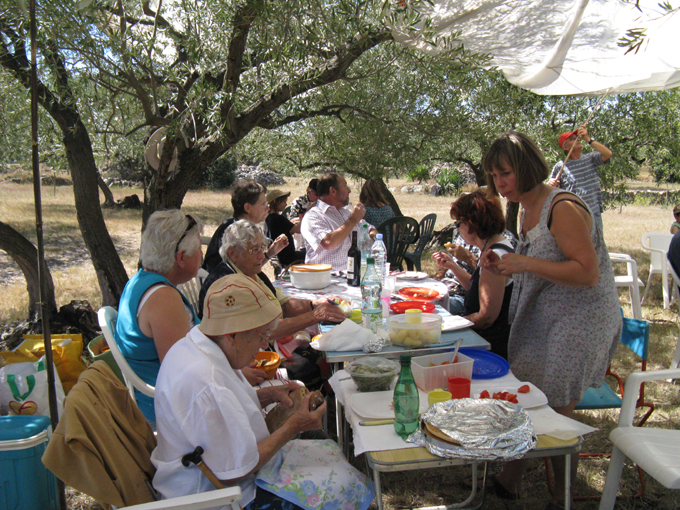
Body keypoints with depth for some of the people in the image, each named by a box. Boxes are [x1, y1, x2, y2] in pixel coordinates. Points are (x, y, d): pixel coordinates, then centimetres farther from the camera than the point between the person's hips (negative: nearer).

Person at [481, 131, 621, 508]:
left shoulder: (563, 208, -20)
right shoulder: (527, 211, 9)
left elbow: (588, 272, -25)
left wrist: (525, 263, -27)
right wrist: (502, 266, 2)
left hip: (578, 323, -8)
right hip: (540, 321, 8)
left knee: (556, 412, 1)